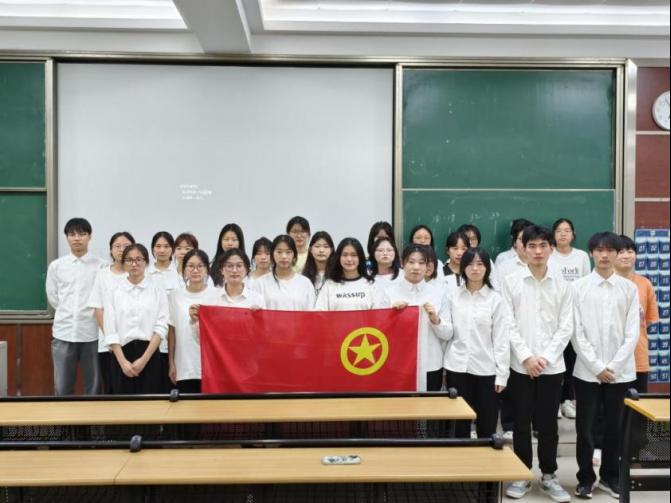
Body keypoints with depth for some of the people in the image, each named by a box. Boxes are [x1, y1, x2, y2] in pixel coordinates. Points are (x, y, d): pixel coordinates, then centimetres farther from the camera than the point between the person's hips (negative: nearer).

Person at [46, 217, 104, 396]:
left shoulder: (101, 266, -3)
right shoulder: (56, 266, 5)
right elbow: (53, 297, 13)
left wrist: (87, 314, 3)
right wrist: (69, 313, 10)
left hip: (92, 333, -2)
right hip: (63, 333, 2)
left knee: (94, 387, 8)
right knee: (62, 388, 8)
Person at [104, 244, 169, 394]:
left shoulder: (158, 291, 2)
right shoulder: (115, 292, 6)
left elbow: (161, 327, -4)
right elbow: (110, 331, 1)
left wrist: (143, 359, -12)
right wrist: (123, 361, -10)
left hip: (150, 355, -1)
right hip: (122, 355, 1)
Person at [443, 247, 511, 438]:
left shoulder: (495, 299, 0)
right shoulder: (452, 297, 5)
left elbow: (501, 339, -3)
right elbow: (447, 334, 5)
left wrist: (502, 374, -6)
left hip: (486, 369, -1)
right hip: (457, 367, 2)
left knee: (487, 426, 7)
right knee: (459, 424, 8)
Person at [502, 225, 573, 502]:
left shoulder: (562, 284, 3)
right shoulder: (511, 282, -2)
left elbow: (566, 326, 0)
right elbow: (508, 325, -4)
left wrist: (546, 358, -9)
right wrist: (526, 356, -11)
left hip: (552, 365, 1)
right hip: (520, 364, -1)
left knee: (548, 423, 9)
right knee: (521, 423, 7)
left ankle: (548, 476, 23)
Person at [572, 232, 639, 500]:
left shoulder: (629, 288, 3)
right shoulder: (578, 287, -1)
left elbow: (632, 333, -1)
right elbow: (577, 332, -4)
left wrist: (613, 367, -9)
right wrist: (597, 367, -10)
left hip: (620, 372, 1)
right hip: (587, 371, -1)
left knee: (614, 427, 12)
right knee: (585, 428, 5)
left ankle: (610, 476, 28)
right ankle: (585, 477, 20)